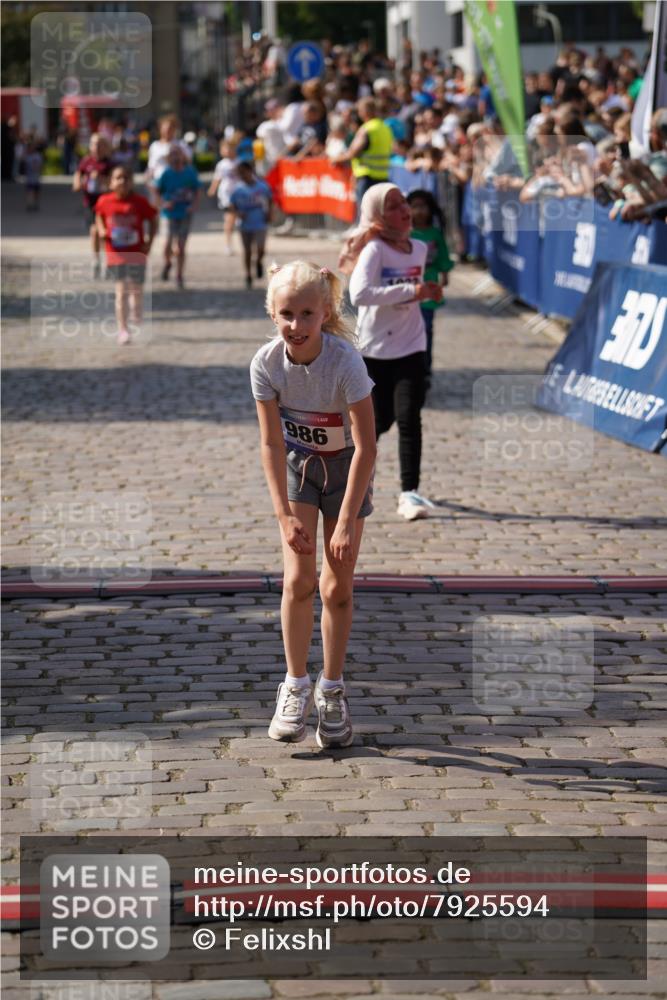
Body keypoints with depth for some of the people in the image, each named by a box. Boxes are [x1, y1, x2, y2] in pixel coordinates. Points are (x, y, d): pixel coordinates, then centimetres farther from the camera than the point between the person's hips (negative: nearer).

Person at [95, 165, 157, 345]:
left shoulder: (140, 202, -9)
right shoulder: (105, 201, -5)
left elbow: (152, 221, 1)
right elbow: (99, 216, 15)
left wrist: (149, 242, -10)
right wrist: (102, 231, -4)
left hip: (137, 254, 1)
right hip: (116, 254, -1)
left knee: (137, 289, 14)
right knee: (121, 291, -7)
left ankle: (136, 315, 46)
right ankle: (123, 329, -3)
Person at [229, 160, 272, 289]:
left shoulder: (262, 186, -4)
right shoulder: (238, 189, -4)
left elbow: (269, 200, 11)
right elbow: (233, 205, 3)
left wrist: (268, 212, -2)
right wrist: (238, 213, -15)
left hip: (260, 224, -1)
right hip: (245, 224, 1)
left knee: (260, 249, -12)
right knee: (247, 251, 6)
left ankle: (259, 262, 22)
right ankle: (248, 276, 21)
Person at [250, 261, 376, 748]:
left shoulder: (344, 361, -31)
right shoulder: (266, 363, -23)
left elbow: (366, 446, -28)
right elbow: (272, 442, -14)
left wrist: (347, 522, -29)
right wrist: (285, 515, -18)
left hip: (346, 465, -1)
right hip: (296, 463, 2)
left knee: (337, 585, 0)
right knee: (298, 577, -10)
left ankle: (333, 691, 16)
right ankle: (296, 685, 5)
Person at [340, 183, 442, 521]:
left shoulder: (419, 249, 5)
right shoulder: (374, 249, -14)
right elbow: (359, 294, -30)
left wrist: (427, 292, 2)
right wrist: (410, 292, -31)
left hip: (410, 347, 3)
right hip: (374, 350, -3)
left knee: (409, 419, -9)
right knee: (380, 420, 7)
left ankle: (409, 493, -5)